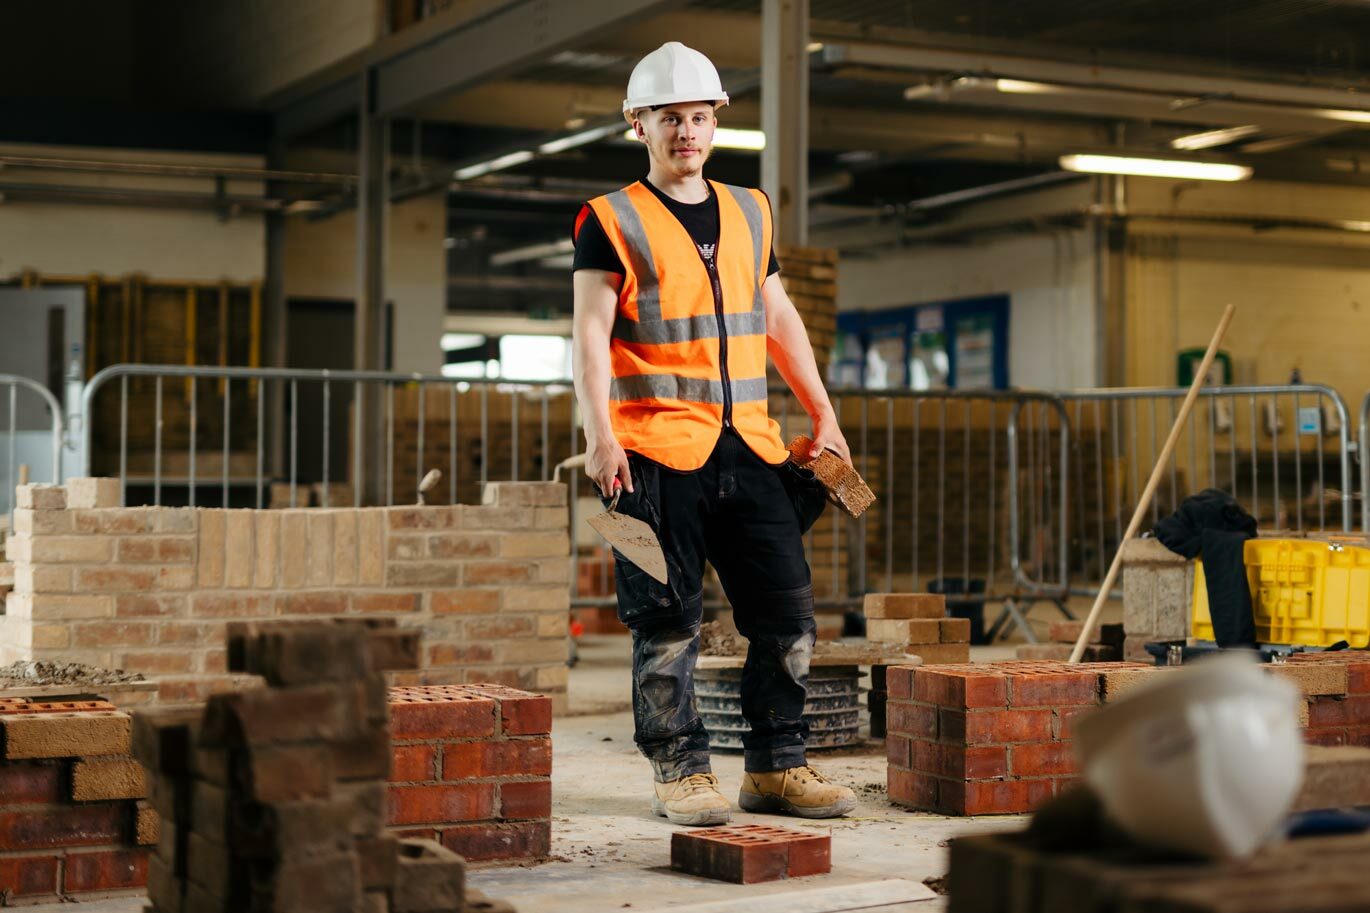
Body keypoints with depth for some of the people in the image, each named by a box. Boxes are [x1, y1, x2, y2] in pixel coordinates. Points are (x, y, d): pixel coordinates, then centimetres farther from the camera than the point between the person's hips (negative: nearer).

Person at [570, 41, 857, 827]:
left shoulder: (749, 213, 17)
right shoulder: (611, 221, 1)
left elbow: (779, 319, 21)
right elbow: (591, 333, -5)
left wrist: (825, 417, 16)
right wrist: (600, 437, -17)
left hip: (749, 446, 5)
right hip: (658, 451, -5)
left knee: (790, 608, 3)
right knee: (669, 621, -2)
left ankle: (777, 767, 14)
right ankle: (682, 773, 9)